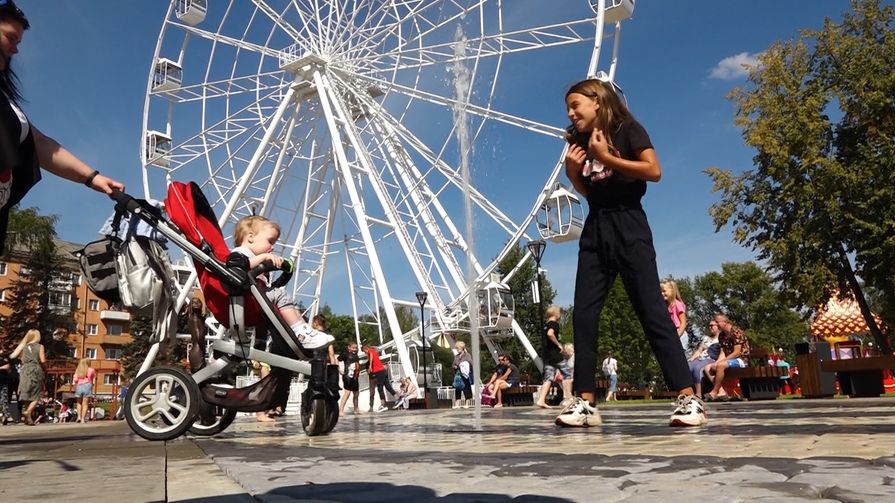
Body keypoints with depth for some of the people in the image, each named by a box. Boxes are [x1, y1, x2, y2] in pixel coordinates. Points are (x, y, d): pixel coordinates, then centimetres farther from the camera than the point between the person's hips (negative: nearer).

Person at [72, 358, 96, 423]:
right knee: (85, 404, -1)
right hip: (87, 386, -2)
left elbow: (74, 381, 1)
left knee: (79, 403, 19)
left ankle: (79, 416, 5)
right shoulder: (91, 370, 6)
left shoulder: (77, 370, 12)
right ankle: (83, 419, -6)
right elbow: (94, 381, 7)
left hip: (79, 386, 2)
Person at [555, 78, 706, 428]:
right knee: (583, 314, -3)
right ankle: (585, 401, -1)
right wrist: (572, 171, 1)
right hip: (594, 229, 6)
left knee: (651, 310, -10)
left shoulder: (626, 129, 0)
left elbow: (654, 171, -12)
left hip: (627, 224, -6)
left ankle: (688, 397, -6)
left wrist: (607, 157, -15)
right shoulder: (581, 143, 16)